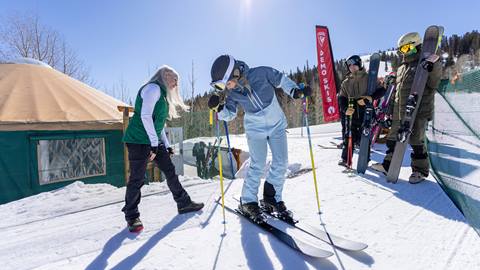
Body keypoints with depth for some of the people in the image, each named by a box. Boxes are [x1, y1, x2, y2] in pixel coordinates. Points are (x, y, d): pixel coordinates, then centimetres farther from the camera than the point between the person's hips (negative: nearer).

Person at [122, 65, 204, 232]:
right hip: (139, 140, -9)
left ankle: (183, 203, 20)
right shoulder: (153, 88, -8)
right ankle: (132, 216, 14)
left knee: (170, 171, 10)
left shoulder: (163, 95, 21)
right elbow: (145, 116, -19)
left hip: (154, 141, 10)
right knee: (137, 178, -3)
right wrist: (154, 143, -19)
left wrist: (166, 145, 18)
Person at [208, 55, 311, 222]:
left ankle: (272, 198, 18)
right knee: (257, 166, -9)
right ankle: (248, 202, 8)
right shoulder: (232, 93, -10)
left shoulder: (261, 73, -19)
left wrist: (297, 92, -15)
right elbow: (229, 115, -3)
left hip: (277, 125, 1)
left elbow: (281, 80, -4)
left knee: (281, 163, 0)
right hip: (255, 130, 0)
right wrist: (219, 108, -22)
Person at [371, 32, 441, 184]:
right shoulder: (402, 68, 18)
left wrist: (434, 67, -27)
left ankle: (420, 170, 14)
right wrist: (392, 108, 20)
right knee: (393, 138, 10)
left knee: (416, 141, -1)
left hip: (418, 110, -7)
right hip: (400, 110, 7)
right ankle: (388, 165, 21)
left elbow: (433, 84, -13)